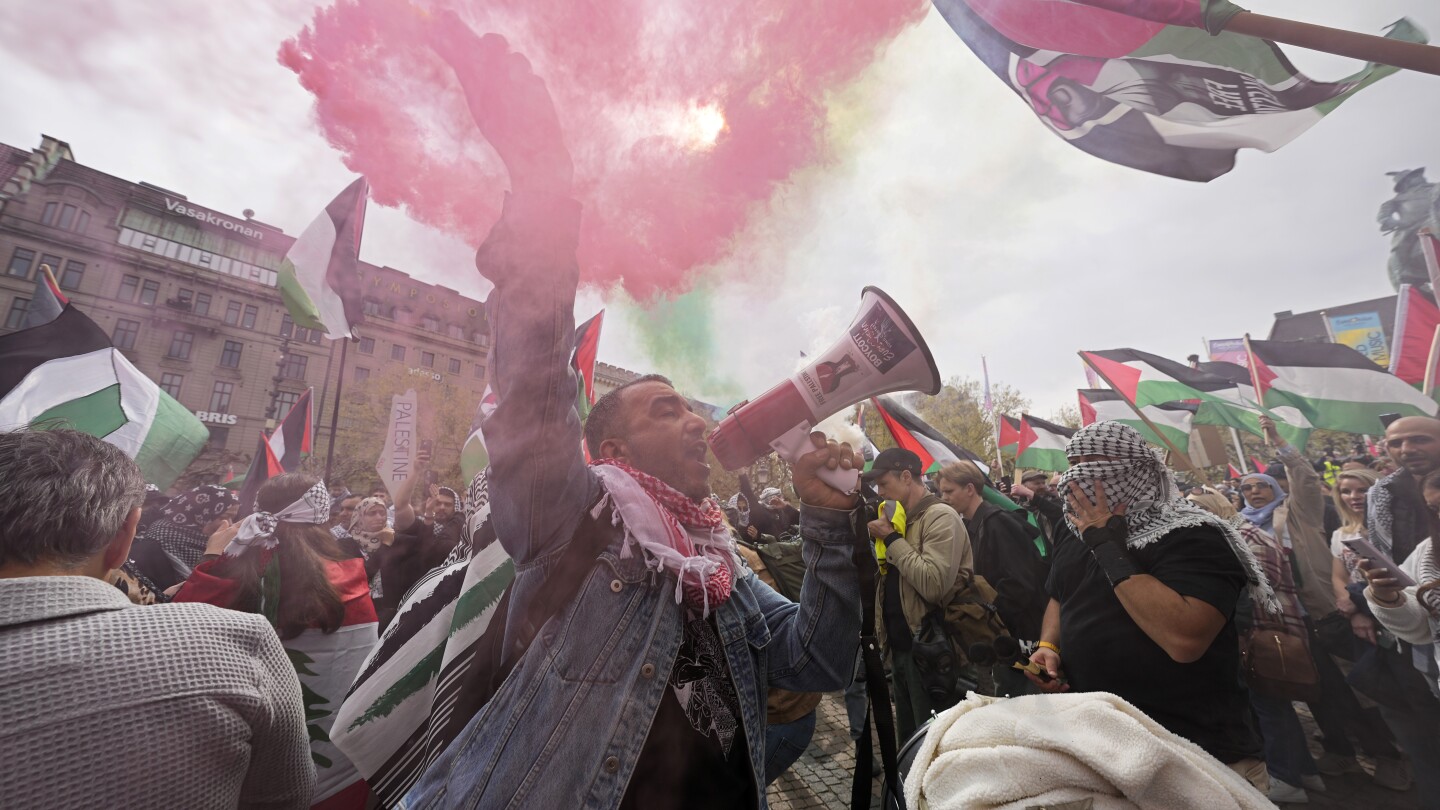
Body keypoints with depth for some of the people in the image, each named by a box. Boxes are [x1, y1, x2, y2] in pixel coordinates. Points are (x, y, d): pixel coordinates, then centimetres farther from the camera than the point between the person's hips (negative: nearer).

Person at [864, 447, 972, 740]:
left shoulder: (941, 516, -17)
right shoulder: (902, 519, 10)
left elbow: (933, 584, -31)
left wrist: (892, 539, -22)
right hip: (901, 645, 9)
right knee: (909, 736, 22)